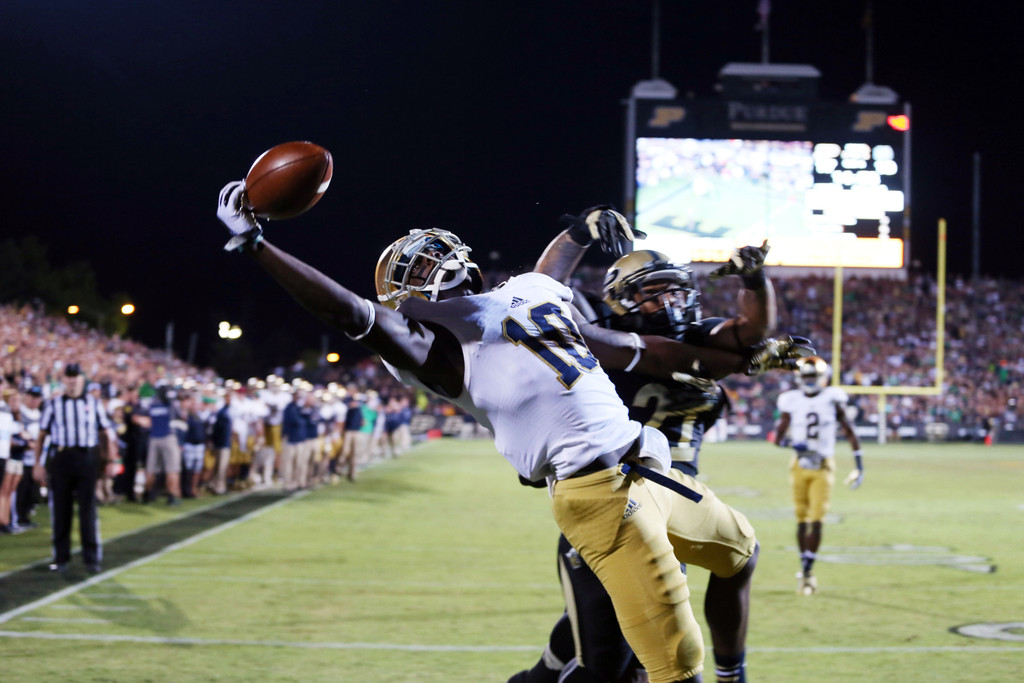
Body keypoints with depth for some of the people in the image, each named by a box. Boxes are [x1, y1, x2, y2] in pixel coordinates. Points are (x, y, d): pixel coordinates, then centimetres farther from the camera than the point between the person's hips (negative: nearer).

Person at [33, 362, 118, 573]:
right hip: (60, 459, 0)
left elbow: (108, 433, 10)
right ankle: (61, 557, 12)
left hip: (87, 459, 0)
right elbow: (41, 435, 8)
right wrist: (38, 464, 3)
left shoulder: (94, 404, 9)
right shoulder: (53, 405, 8)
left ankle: (92, 557, 4)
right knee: (60, 509, 4)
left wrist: (112, 460, 3)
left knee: (88, 508, -2)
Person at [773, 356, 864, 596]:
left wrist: (859, 465, 1)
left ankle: (807, 570, -7)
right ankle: (805, 568, 17)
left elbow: (849, 432, 3)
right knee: (802, 519, 7)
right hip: (800, 466, 2)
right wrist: (792, 444, -23)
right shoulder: (792, 402, 2)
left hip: (823, 467, -2)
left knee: (817, 520, -9)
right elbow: (778, 436, 0)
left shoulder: (832, 400, -1)